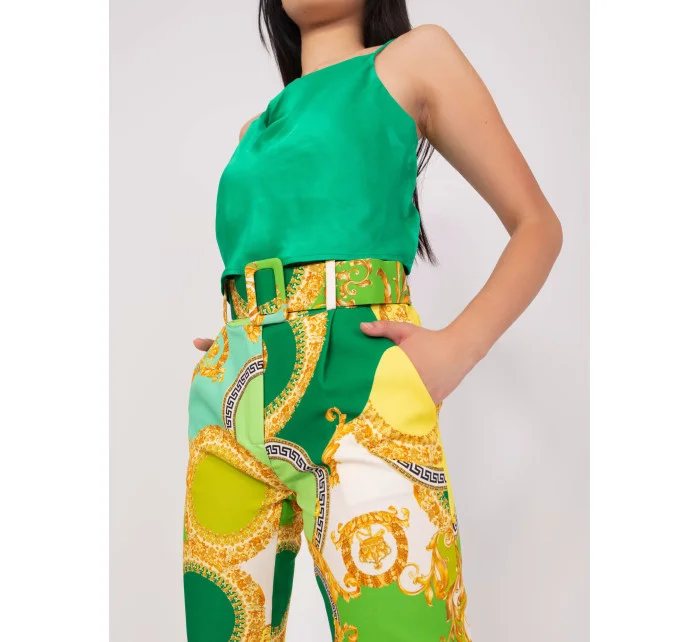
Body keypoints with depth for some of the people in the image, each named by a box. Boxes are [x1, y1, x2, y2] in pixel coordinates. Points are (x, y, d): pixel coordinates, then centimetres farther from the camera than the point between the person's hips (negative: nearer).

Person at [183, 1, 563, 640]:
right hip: (234, 394, 6)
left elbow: (537, 226, 5)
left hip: (356, 381, -5)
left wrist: (457, 347, -11)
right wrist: (229, 357, 14)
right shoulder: (257, 130, 25)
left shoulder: (413, 58, 9)